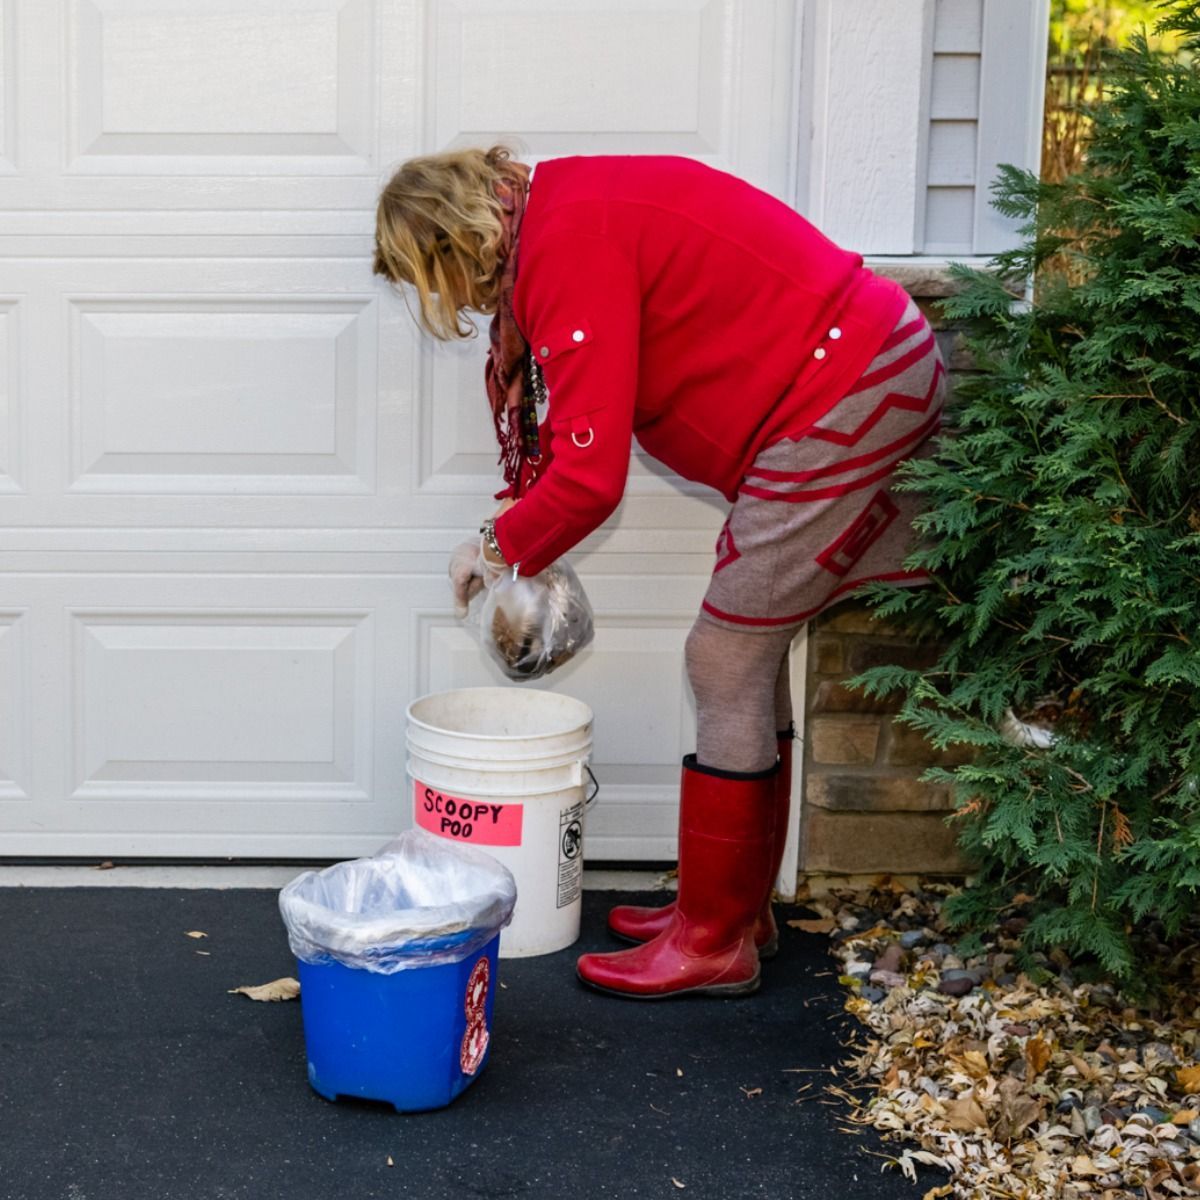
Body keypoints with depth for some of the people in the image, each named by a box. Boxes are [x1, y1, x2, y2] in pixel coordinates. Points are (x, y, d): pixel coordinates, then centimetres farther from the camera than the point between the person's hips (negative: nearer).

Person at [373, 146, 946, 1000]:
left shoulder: (569, 248, -18)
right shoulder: (569, 214, 13)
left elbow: (590, 477, -20)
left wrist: (499, 547, -3)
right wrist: (519, 538, 17)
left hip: (842, 397, -10)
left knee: (726, 662, -3)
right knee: (750, 655, 16)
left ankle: (716, 943, 8)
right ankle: (738, 907, 26)